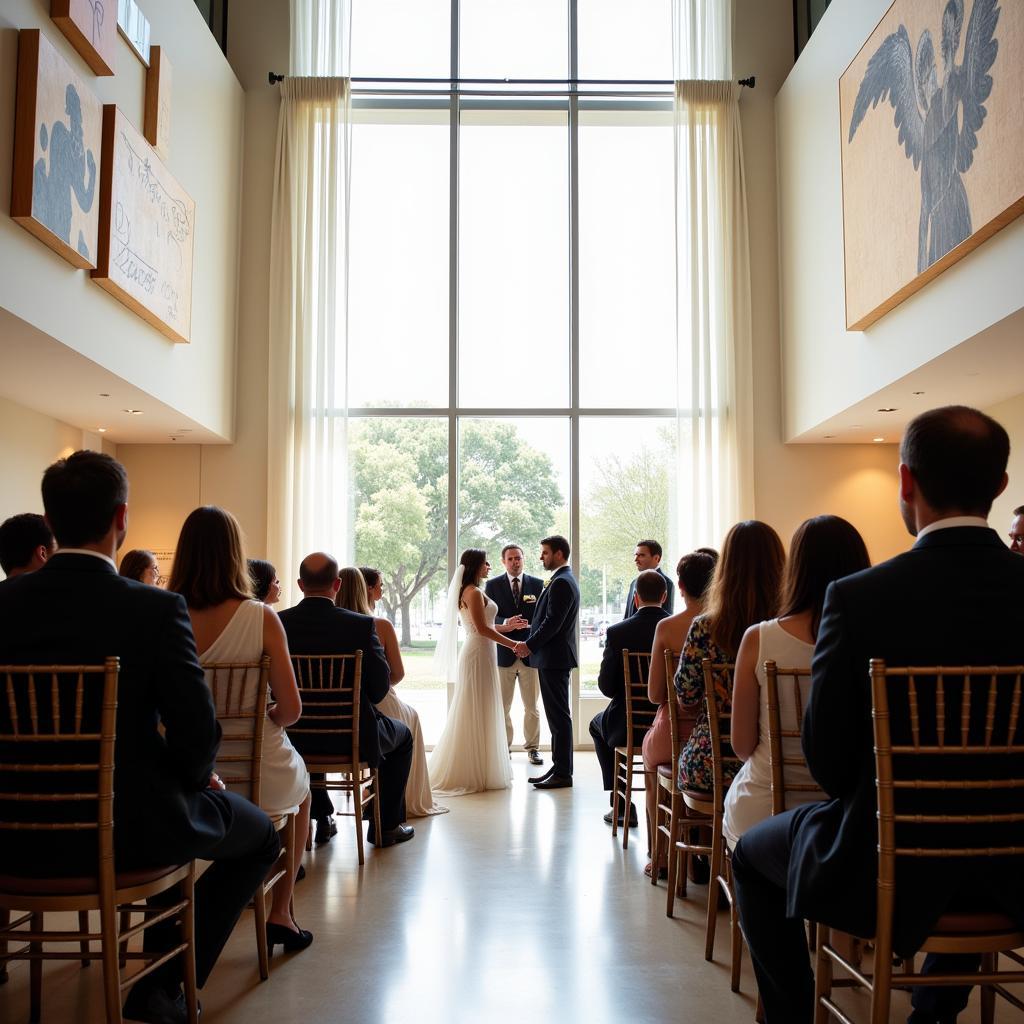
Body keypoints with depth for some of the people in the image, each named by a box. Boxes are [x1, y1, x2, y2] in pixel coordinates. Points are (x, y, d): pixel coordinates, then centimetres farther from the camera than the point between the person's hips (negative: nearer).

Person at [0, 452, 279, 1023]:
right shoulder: (157, 609, -20)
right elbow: (197, 735, -19)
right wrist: (196, 776, 4)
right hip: (126, 827, -5)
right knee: (260, 836, 21)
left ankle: (162, 960, 44)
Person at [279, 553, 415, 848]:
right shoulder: (361, 625, -19)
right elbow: (379, 688, -14)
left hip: (294, 738, 3)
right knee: (403, 736, 27)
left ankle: (321, 818, 42)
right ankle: (386, 826, 28)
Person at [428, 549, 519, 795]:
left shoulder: (469, 592, 16)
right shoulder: (474, 593, -14)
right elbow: (482, 629, -20)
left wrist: (506, 626, 13)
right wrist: (513, 644, -16)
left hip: (477, 654, 10)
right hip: (479, 655, -10)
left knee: (475, 715, 13)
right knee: (478, 715, -4)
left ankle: (467, 771, 20)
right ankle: (474, 773, 3)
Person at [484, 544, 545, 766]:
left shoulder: (538, 584, 6)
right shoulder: (492, 585, 4)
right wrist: (505, 623, -22)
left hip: (530, 652, 0)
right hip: (503, 653, 0)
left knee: (532, 706, 7)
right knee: (502, 706, 8)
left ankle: (532, 747, 18)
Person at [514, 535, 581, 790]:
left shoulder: (561, 583, -16)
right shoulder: (564, 580, 16)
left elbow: (552, 622, -21)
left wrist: (530, 645, -11)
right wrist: (531, 643, 11)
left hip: (554, 658, -10)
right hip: (554, 657, 10)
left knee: (559, 716, -5)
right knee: (557, 714, 14)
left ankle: (563, 773, 0)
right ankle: (559, 768, 21)